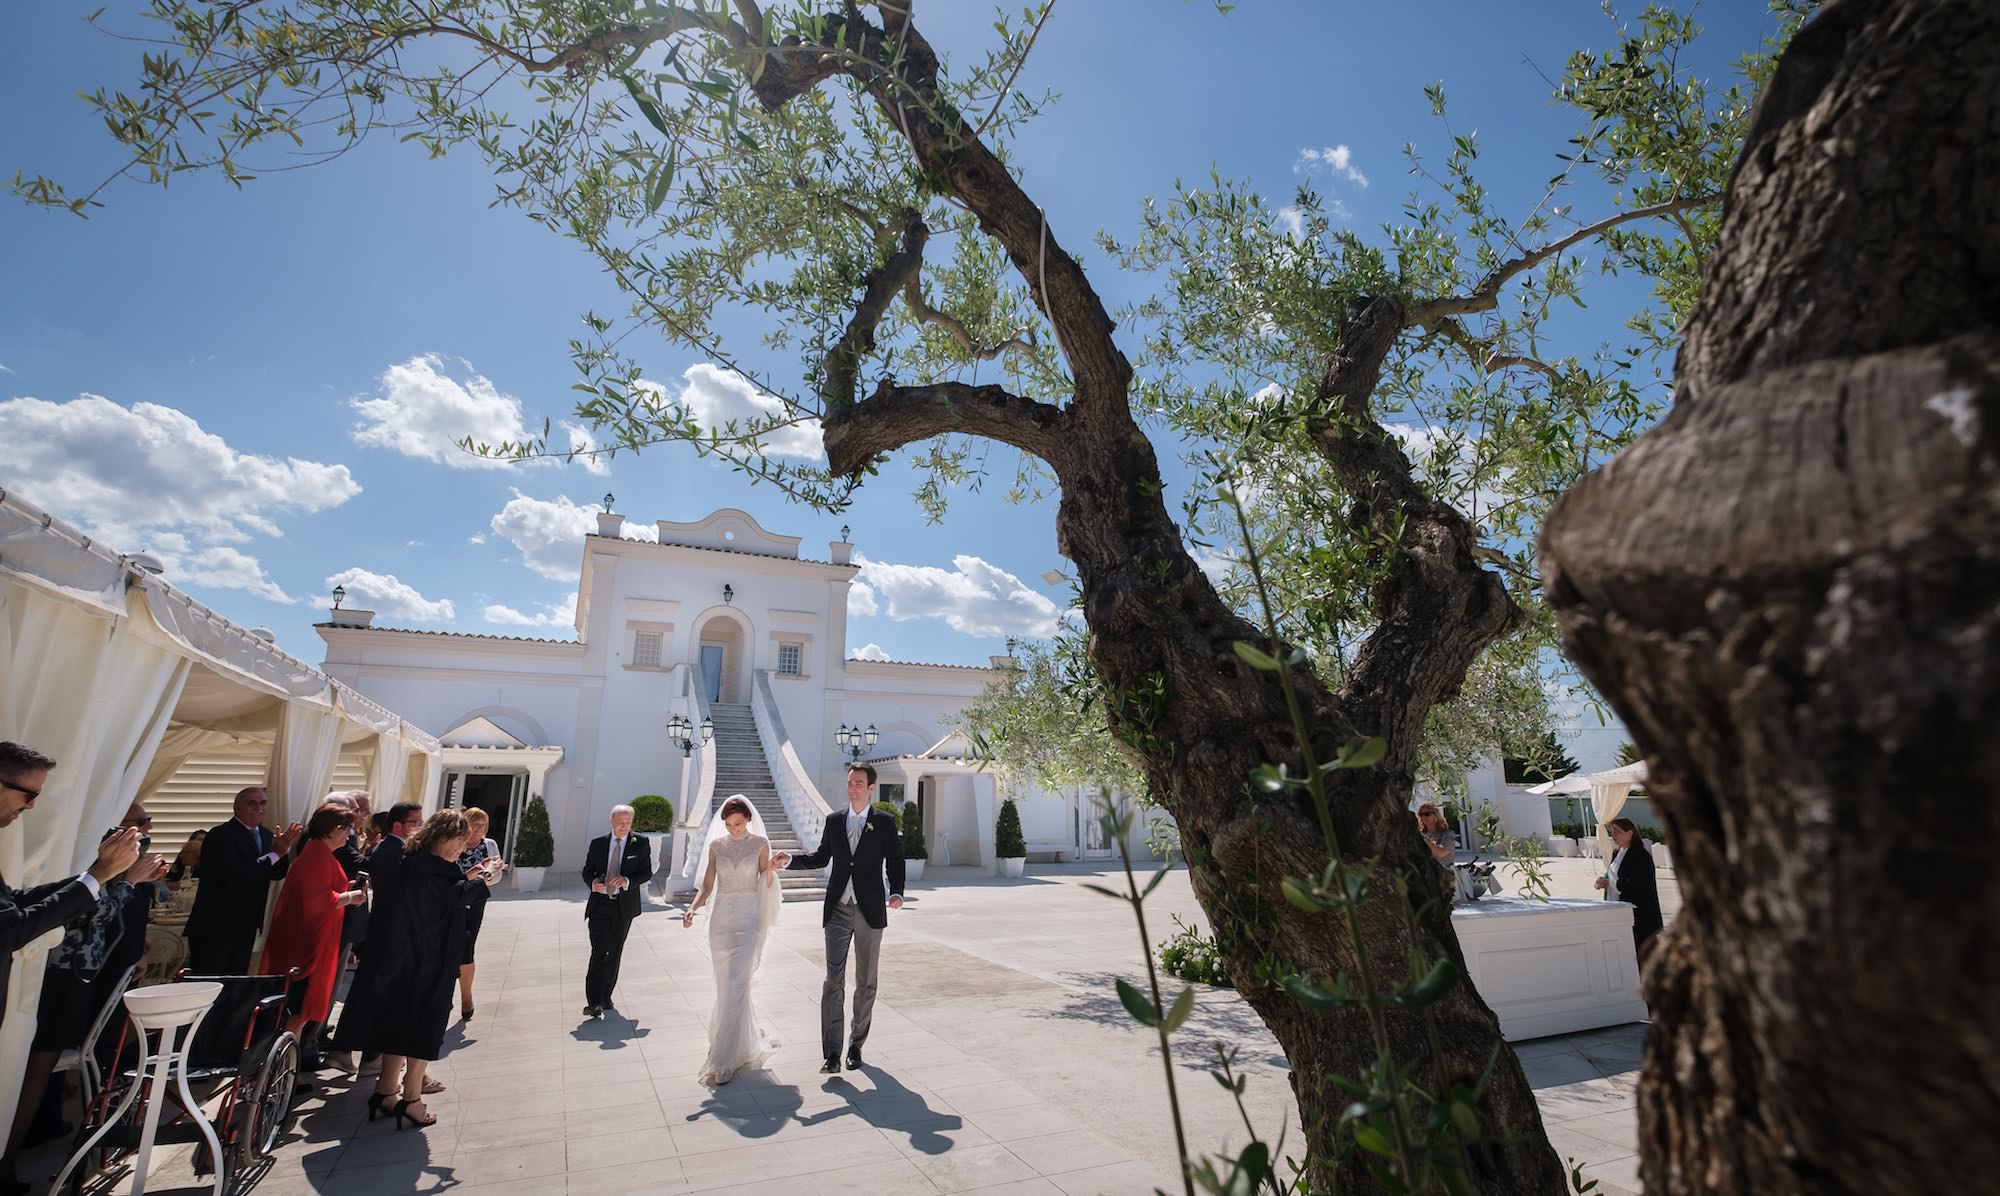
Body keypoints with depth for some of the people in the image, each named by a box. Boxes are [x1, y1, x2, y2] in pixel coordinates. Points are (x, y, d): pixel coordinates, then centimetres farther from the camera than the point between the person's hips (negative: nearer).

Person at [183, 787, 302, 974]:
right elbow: (232, 875, -26)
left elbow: (278, 874, 6)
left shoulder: (265, 835, 8)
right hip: (215, 927, -7)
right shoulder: (220, 835, -15)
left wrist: (282, 849, -12)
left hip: (246, 927, 7)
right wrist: (274, 855, -22)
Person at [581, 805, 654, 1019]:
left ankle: (605, 997, 26)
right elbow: (587, 871, 9)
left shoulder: (641, 844, 0)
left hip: (624, 906, 0)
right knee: (598, 952, -10)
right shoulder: (598, 843, 5)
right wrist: (593, 883, -14)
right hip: (600, 905, 0)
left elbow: (647, 872, -3)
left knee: (614, 953, 11)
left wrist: (628, 880, -22)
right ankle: (593, 1001, -11)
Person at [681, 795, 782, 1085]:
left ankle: (723, 1060, -4)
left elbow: (765, 885, 1)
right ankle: (747, 1039, 35)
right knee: (726, 986, 12)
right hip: (721, 919, 4)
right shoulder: (717, 845, 5)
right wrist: (693, 907, -11)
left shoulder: (760, 844, -2)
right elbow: (708, 884, 6)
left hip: (748, 919, -4)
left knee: (735, 987, -10)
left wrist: (771, 870, -19)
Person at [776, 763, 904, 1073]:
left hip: (870, 910, -1)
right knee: (833, 980, -4)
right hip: (838, 910, 1)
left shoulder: (884, 823, -1)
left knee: (865, 982, 10)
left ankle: (856, 1044, 25)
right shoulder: (834, 820, 7)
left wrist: (896, 892, -17)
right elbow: (821, 858, 15)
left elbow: (895, 861, -1)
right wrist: (791, 860, -1)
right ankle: (832, 1052, -1)